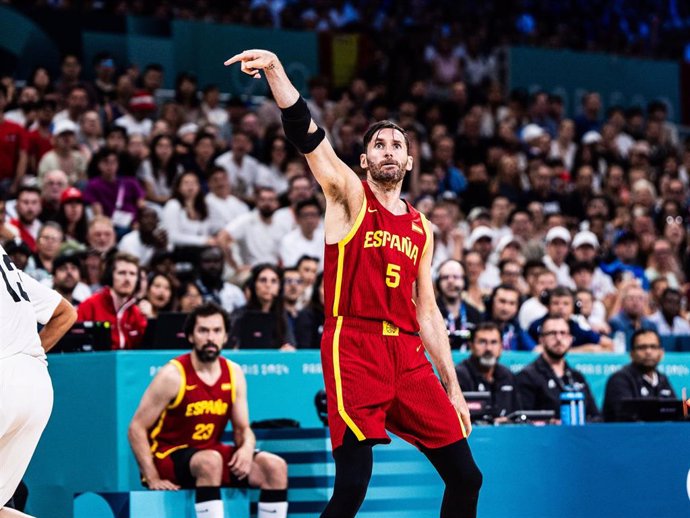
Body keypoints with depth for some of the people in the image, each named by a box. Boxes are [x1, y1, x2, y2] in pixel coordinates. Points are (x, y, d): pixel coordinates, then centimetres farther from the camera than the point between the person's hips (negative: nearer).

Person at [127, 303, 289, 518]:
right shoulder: (173, 375, -15)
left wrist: (247, 449, -17)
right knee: (211, 460, -38)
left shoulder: (234, 374, 2)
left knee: (276, 467, -12)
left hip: (211, 451, 6)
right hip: (169, 455, -6)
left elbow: (243, 429, 8)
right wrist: (153, 479, -21)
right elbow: (137, 428, -14)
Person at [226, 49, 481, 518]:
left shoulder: (421, 228, 19)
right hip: (354, 345, -6)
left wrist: (453, 388, 16)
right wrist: (276, 71, -28)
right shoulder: (350, 196, 4)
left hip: (408, 353, 6)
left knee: (465, 477, 5)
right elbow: (308, 136, -12)